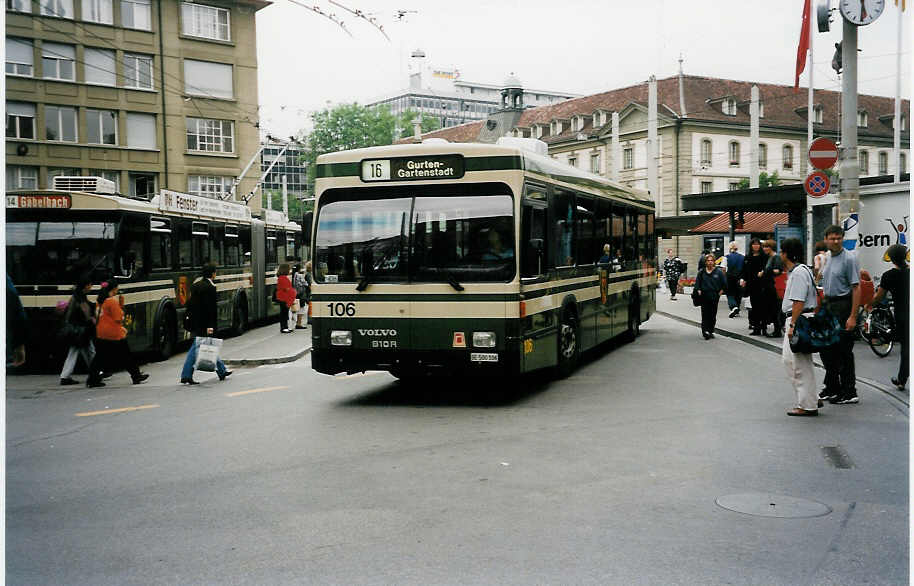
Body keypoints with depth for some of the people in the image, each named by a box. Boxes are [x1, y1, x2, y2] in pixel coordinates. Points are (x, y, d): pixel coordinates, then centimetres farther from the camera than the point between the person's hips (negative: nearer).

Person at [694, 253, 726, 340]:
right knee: (705, 314, -7)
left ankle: (711, 331, 15)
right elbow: (697, 283, 12)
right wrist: (698, 291, 0)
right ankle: (705, 331, -12)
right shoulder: (701, 272, 5)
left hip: (714, 297, 0)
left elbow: (724, 284, 7)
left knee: (713, 315, 6)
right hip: (704, 297, 0)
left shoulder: (718, 272, 2)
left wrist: (720, 292, 0)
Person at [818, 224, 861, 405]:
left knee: (844, 351, -3)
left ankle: (849, 393, 5)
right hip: (828, 306, 8)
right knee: (826, 349, 12)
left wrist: (853, 316, -21)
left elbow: (856, 288, -16)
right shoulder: (826, 258, 13)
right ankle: (832, 388, 25)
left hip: (843, 306, -8)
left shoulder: (849, 258, -12)